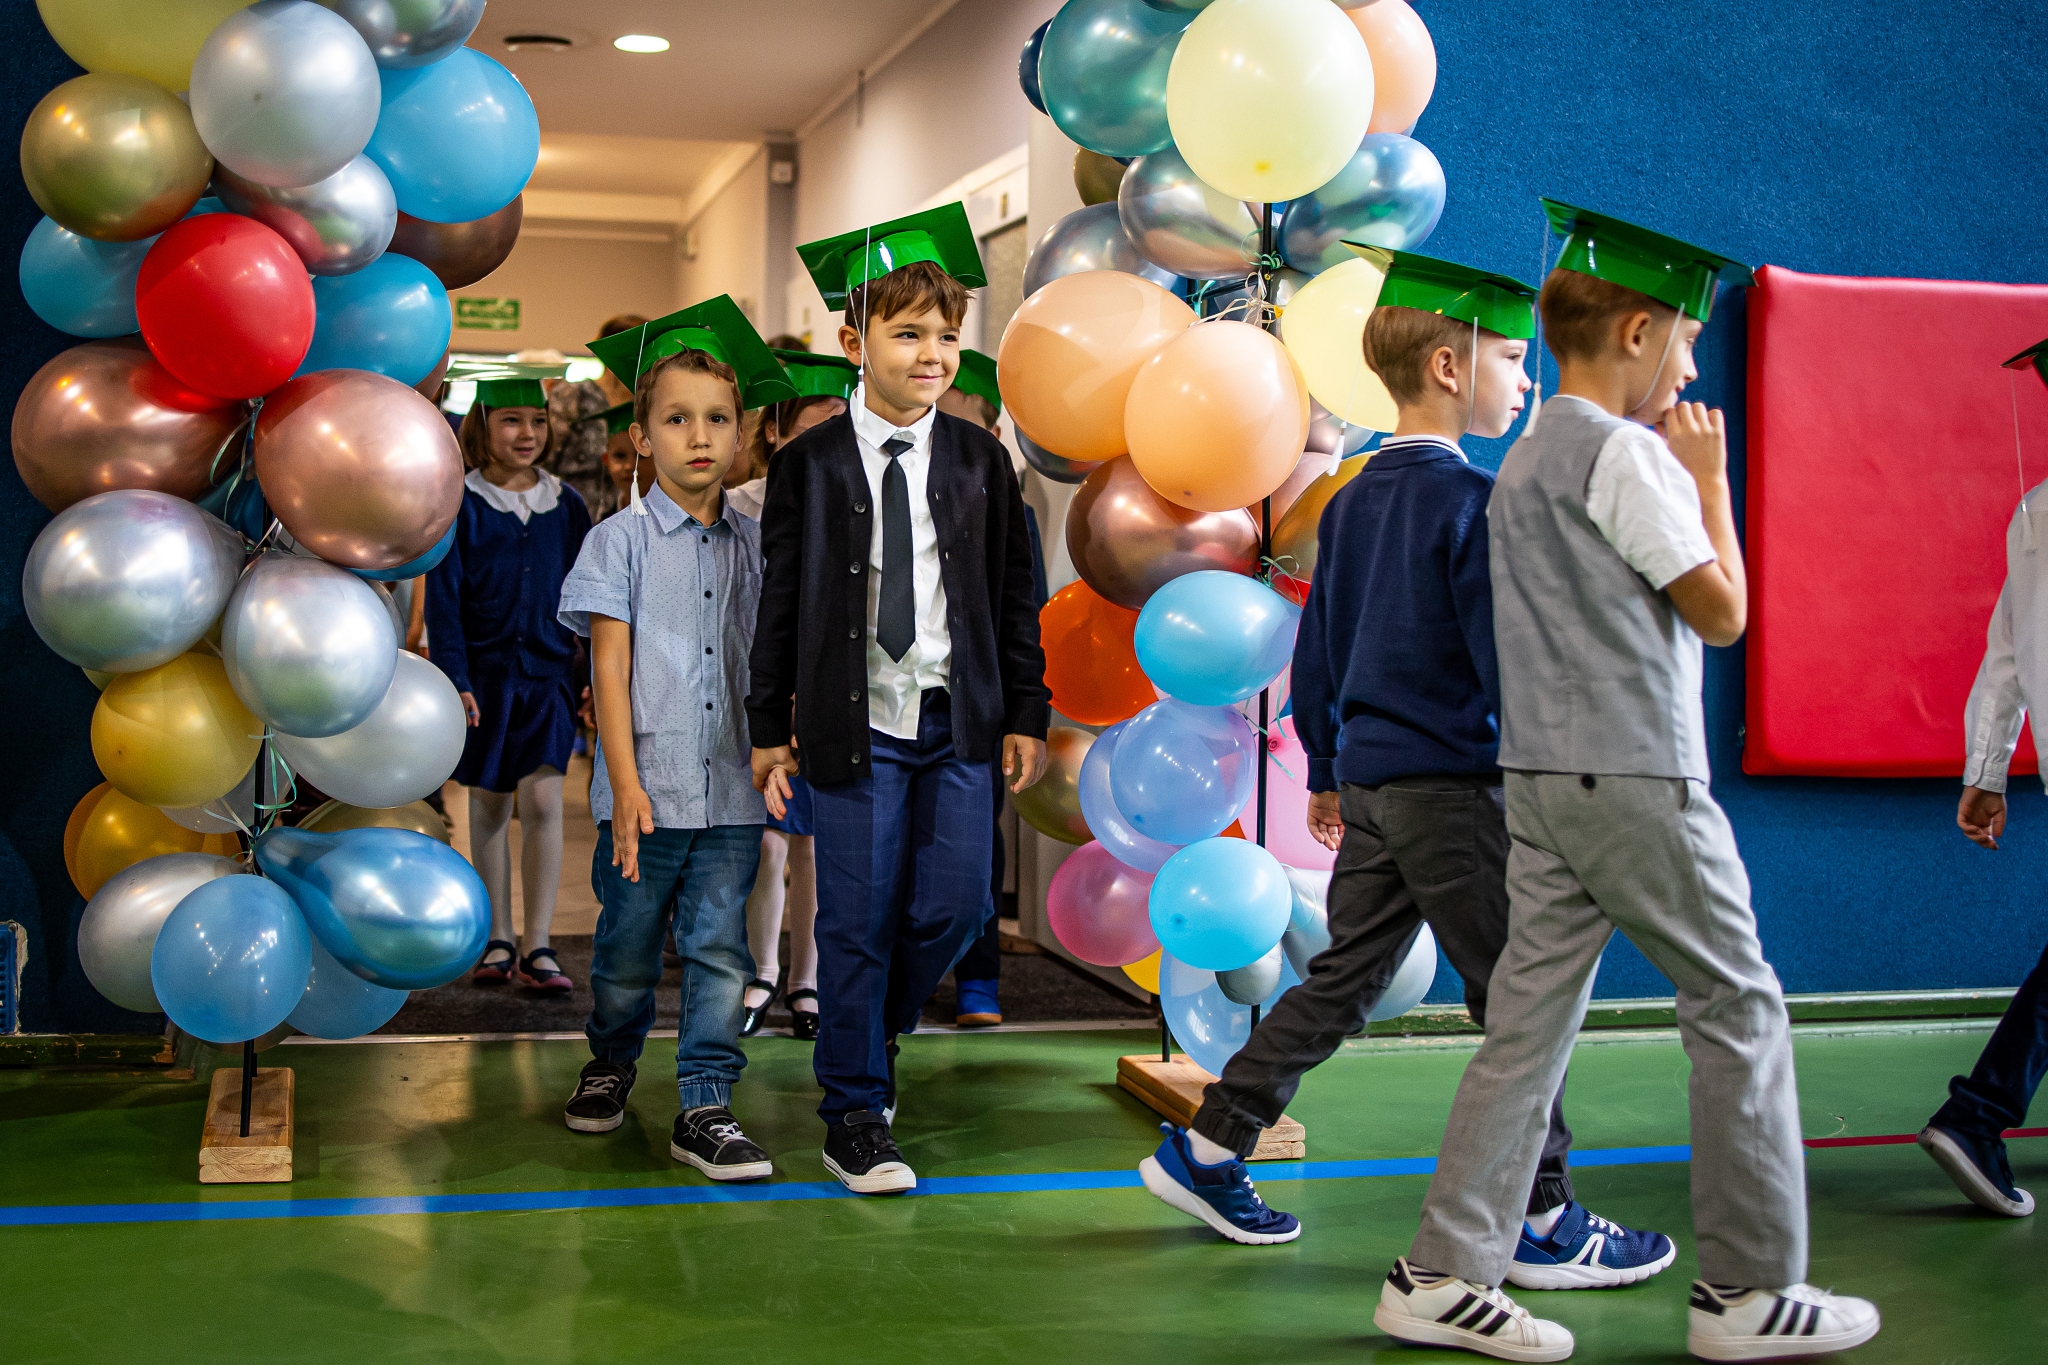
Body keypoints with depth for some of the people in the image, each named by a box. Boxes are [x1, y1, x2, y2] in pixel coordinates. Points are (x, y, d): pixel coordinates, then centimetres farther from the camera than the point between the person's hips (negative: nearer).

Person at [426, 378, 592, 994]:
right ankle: (497, 940, 18)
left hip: (546, 675, 1)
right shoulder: (461, 504, -1)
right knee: (489, 804, 7)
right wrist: (455, 679, -11)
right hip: (484, 678, -1)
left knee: (542, 802, -9)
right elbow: (443, 598, -3)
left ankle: (537, 947, -3)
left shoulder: (565, 505, 6)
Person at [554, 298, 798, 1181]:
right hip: (647, 789, -2)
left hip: (732, 789, 2)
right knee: (628, 947, 10)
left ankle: (704, 1109, 8)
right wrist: (626, 785, -12)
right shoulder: (621, 540, -1)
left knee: (718, 950, 1)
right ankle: (610, 1064, 35)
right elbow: (610, 664, -6)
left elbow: (766, 665, 13)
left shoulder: (754, 545, 9)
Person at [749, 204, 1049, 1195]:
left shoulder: (980, 460, 7)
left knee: (952, 909, 2)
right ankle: (855, 1114, 14)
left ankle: (872, 1035, 31)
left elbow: (1014, 594, 11)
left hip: (958, 723, 3)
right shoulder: (808, 464, 1)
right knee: (857, 922, 1)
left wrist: (1025, 712, 8)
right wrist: (770, 727, 2)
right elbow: (779, 601, 3)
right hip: (855, 725, -2)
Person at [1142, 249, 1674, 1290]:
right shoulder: (1470, 501, -14)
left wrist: (1325, 773, 26)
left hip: (1367, 782, 8)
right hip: (1450, 787, -8)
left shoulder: (1352, 502, 12)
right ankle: (1543, 1225, 8)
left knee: (1344, 980, 16)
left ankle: (1206, 1151, 19)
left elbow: (1314, 656, 17)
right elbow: (1506, 659, -17)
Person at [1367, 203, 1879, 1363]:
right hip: (1638, 779, -9)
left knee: (1529, 1021, 7)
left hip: (1543, 778, 9)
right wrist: (1709, 476, 2)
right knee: (1740, 1009, 3)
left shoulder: (1527, 458, 16)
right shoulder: (1626, 451, -12)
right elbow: (1723, 613, -9)